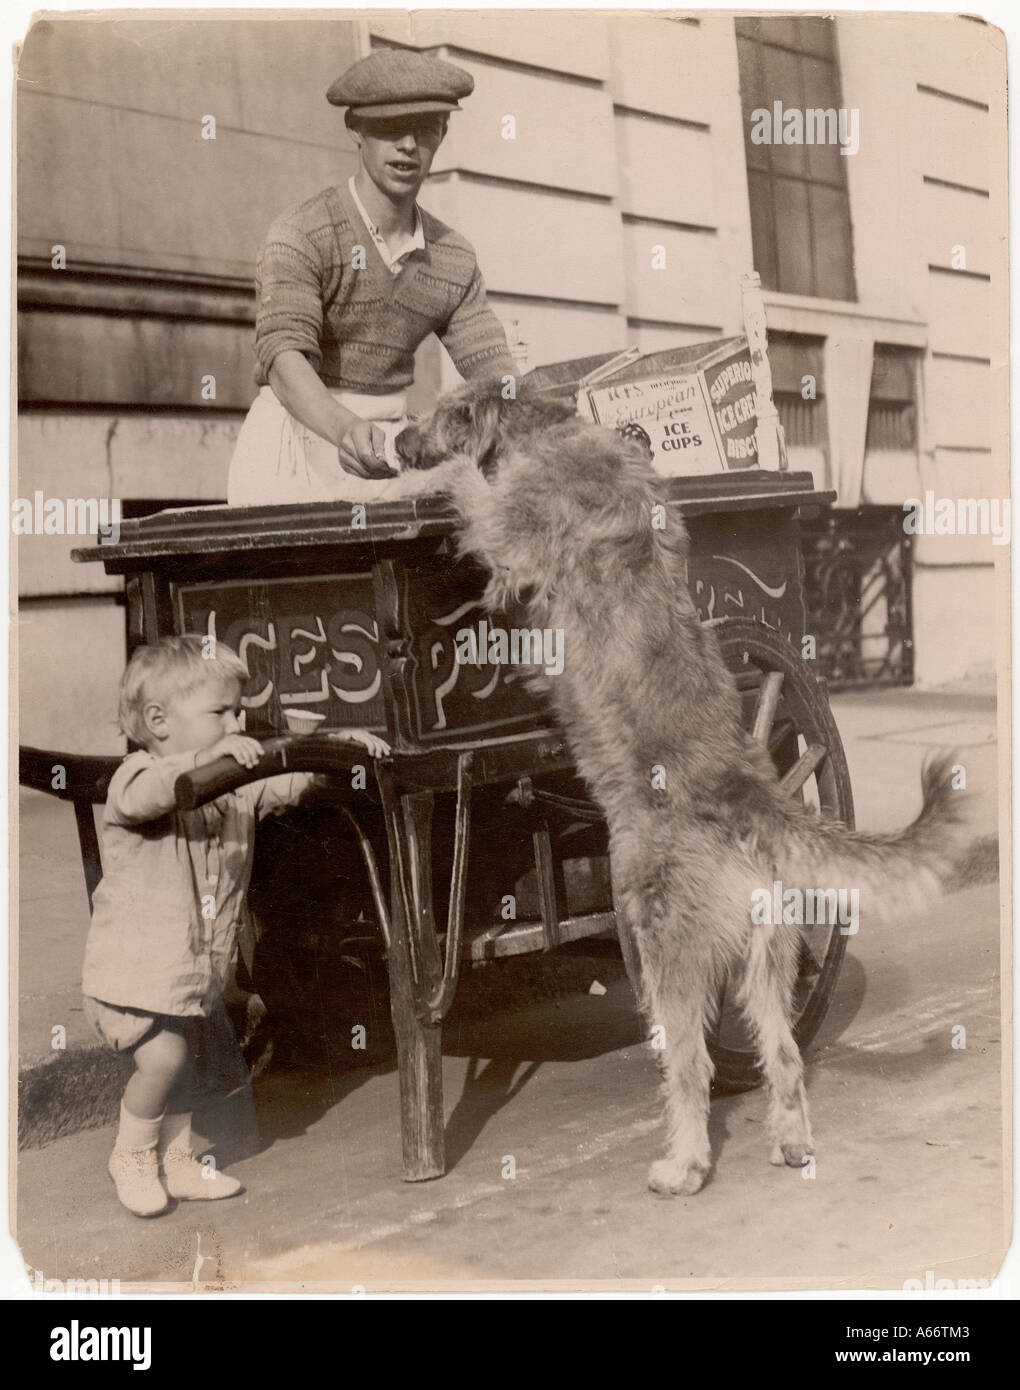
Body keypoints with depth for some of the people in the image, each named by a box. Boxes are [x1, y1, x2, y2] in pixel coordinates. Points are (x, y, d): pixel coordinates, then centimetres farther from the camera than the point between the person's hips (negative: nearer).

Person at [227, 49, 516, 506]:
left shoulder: (454, 260, 10)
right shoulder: (300, 236, -10)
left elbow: (491, 366, 6)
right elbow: (285, 359, -24)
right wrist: (345, 429, -45)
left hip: (383, 454, 5)